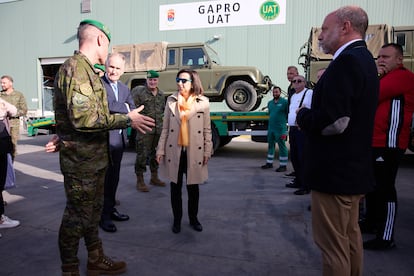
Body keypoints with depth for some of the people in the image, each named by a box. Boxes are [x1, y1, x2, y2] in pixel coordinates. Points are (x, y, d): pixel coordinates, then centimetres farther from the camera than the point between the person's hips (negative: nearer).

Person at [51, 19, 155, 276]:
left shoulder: (87, 70, 15)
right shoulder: (76, 67, -18)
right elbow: (83, 118, -27)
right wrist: (127, 119, -21)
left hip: (94, 158, 10)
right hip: (82, 160, -10)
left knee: (93, 212, 20)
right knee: (77, 217, 5)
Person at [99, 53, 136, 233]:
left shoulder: (124, 88, 16)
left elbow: (132, 110, 8)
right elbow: (106, 105, -23)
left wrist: (116, 109, -7)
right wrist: (124, 108, -8)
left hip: (119, 138, 7)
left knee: (114, 176, 15)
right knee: (104, 177, -1)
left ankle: (110, 209, 30)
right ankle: (103, 216, 11)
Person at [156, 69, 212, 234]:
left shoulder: (203, 102, 0)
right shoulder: (171, 101, 3)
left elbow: (207, 130, 2)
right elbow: (165, 128, 4)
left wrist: (207, 151, -1)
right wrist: (161, 150, 0)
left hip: (194, 152, -1)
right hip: (174, 151, 1)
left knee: (193, 187, 11)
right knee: (176, 187, 10)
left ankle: (193, 218, 30)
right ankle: (177, 219, 27)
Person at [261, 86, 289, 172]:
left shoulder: (285, 102, -5)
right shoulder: (270, 103, 15)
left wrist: (283, 120, -4)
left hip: (280, 128, -7)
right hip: (270, 128, 7)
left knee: (282, 146, -2)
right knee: (270, 145, 14)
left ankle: (283, 165, 4)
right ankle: (269, 163, 25)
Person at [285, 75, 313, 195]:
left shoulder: (309, 93, -6)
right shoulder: (293, 96, 22)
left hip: (303, 130, -9)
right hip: (293, 129, 9)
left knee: (303, 158, -9)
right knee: (294, 157, 16)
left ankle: (306, 186, -1)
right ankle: (298, 181, 31)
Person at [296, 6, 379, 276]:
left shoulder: (346, 61, -20)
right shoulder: (364, 59, 13)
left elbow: (332, 121, -29)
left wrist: (303, 115, -10)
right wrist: (311, 114, 6)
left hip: (335, 171, -10)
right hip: (353, 168, 11)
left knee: (333, 244, 4)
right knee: (350, 235, 23)